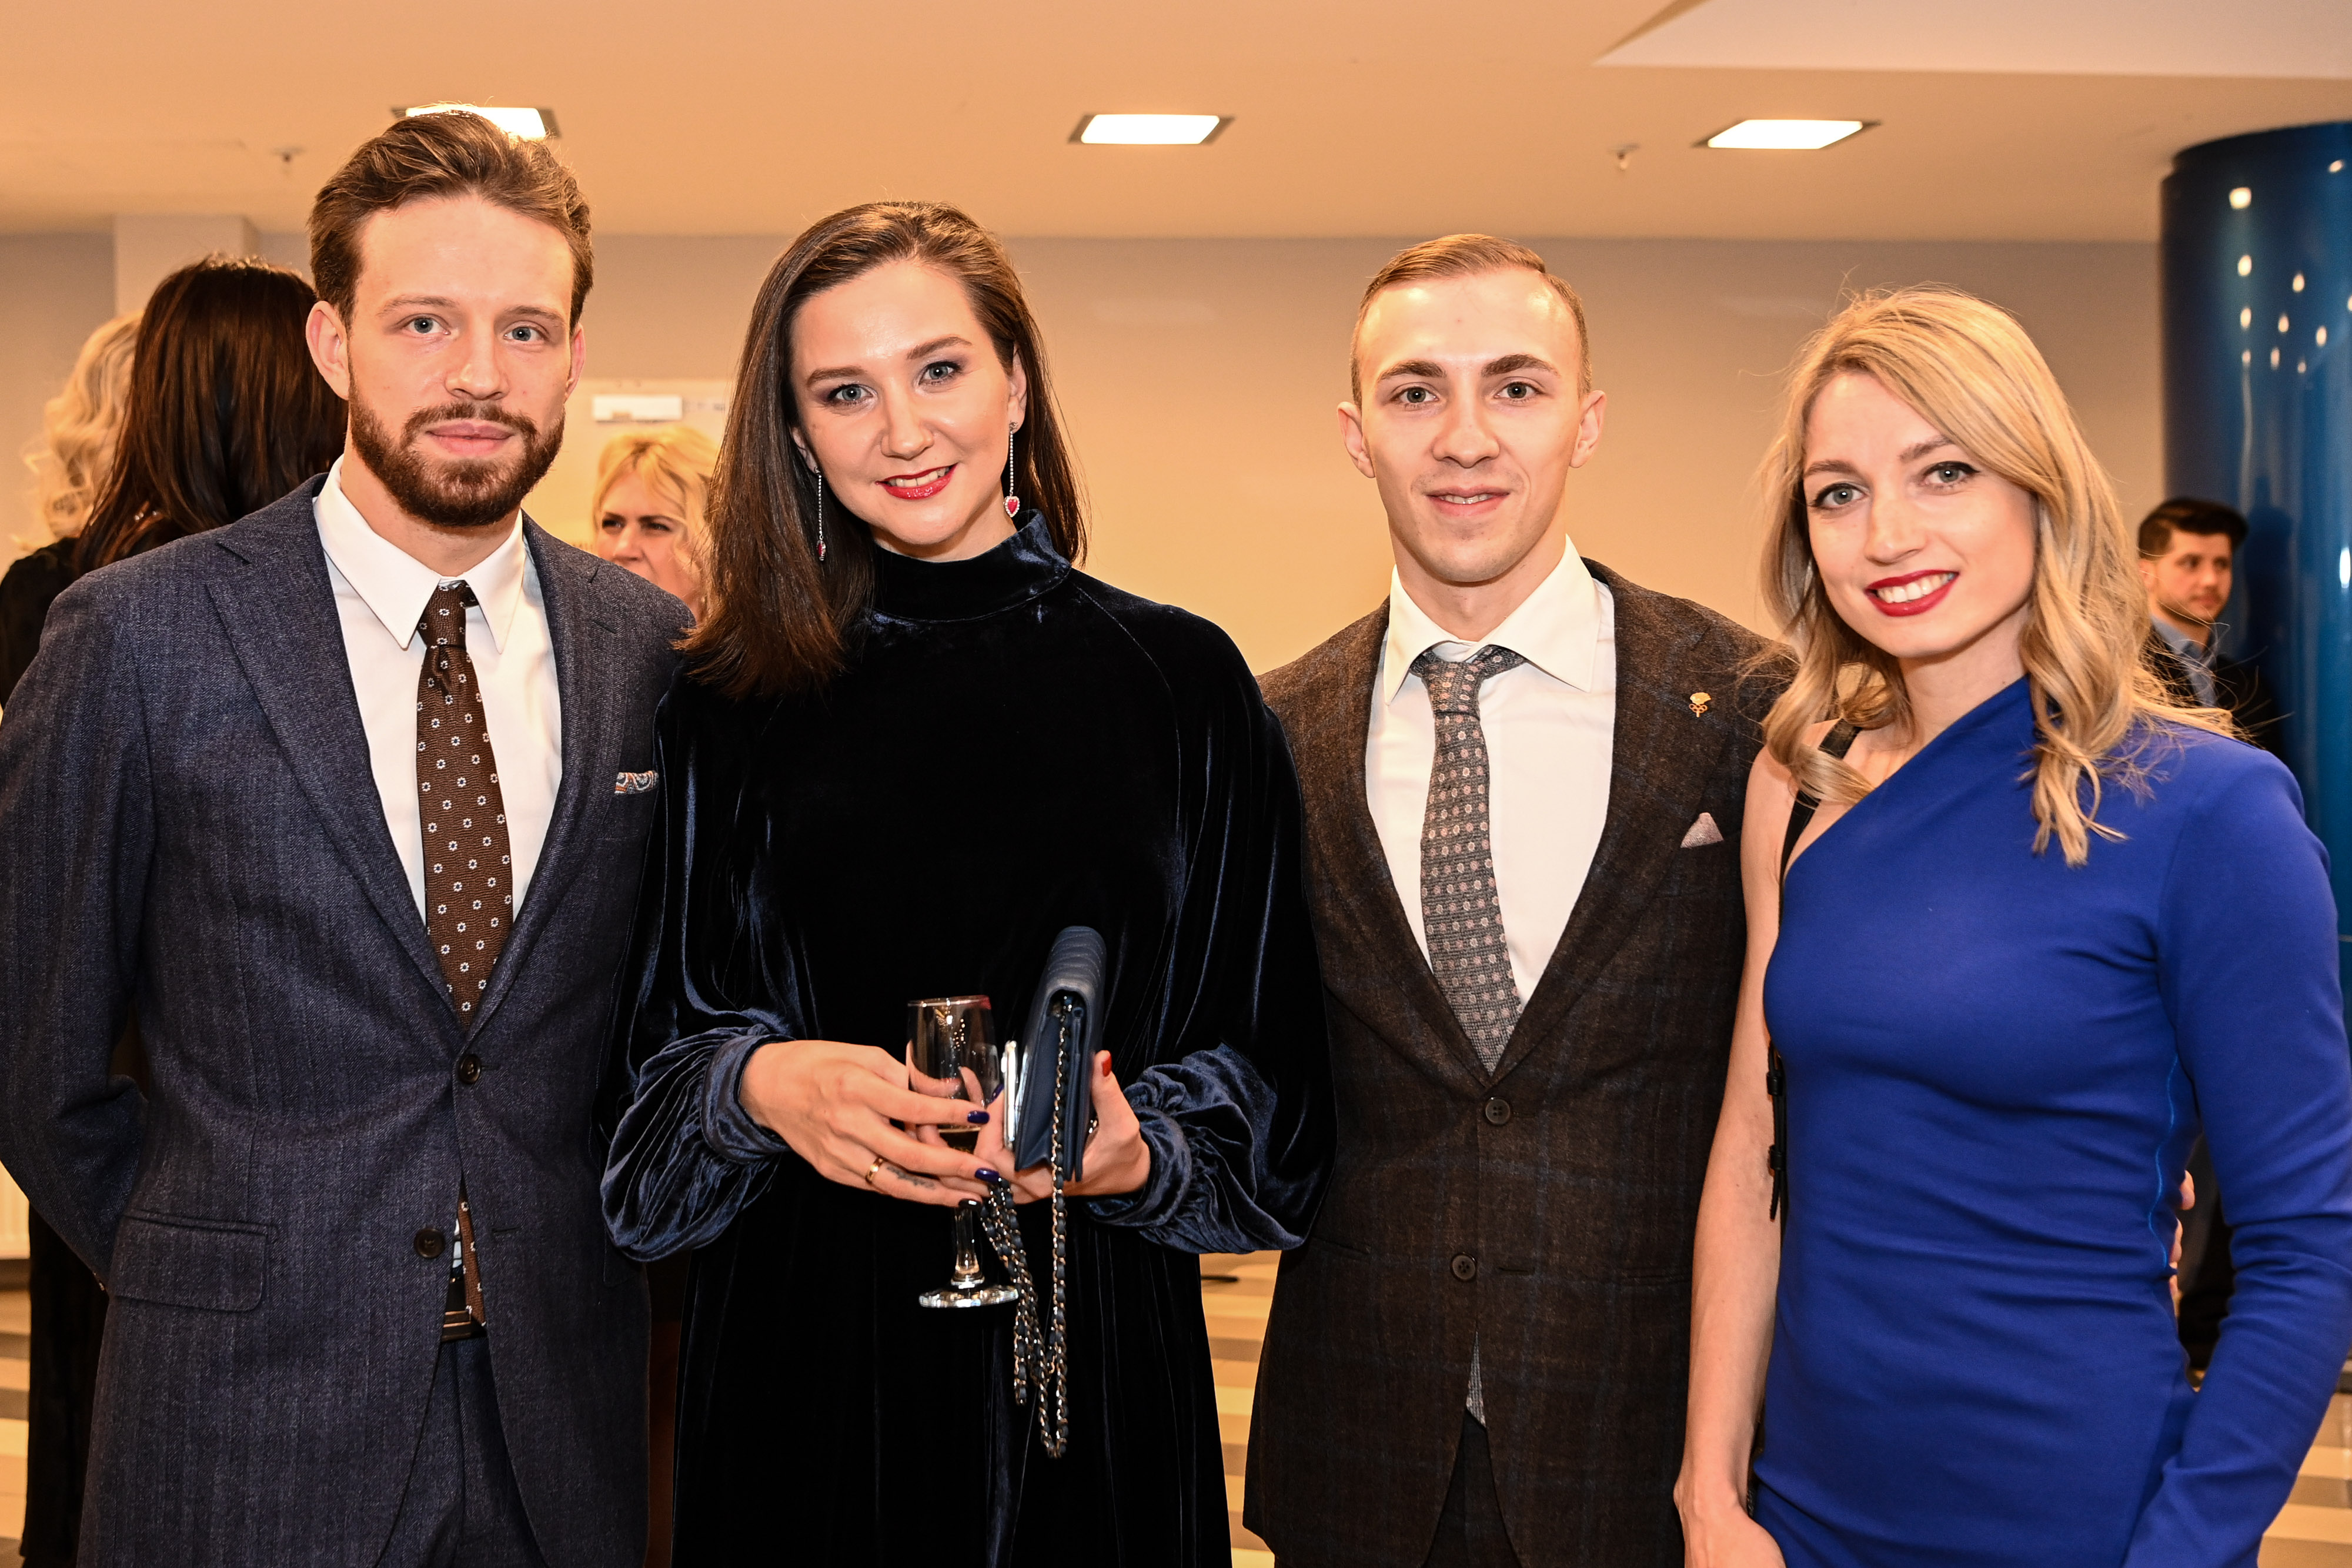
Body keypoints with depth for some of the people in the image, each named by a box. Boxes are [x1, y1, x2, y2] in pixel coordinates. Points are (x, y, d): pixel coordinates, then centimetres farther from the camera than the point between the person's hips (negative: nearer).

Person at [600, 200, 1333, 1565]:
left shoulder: (1182, 681, 1)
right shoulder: (732, 705, 3)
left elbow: (1265, 1055, 3)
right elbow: (663, 1038, 5)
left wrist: (1140, 1154, -15)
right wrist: (758, 1083, -15)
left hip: (1090, 1353, 0)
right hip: (805, 1350, 1)